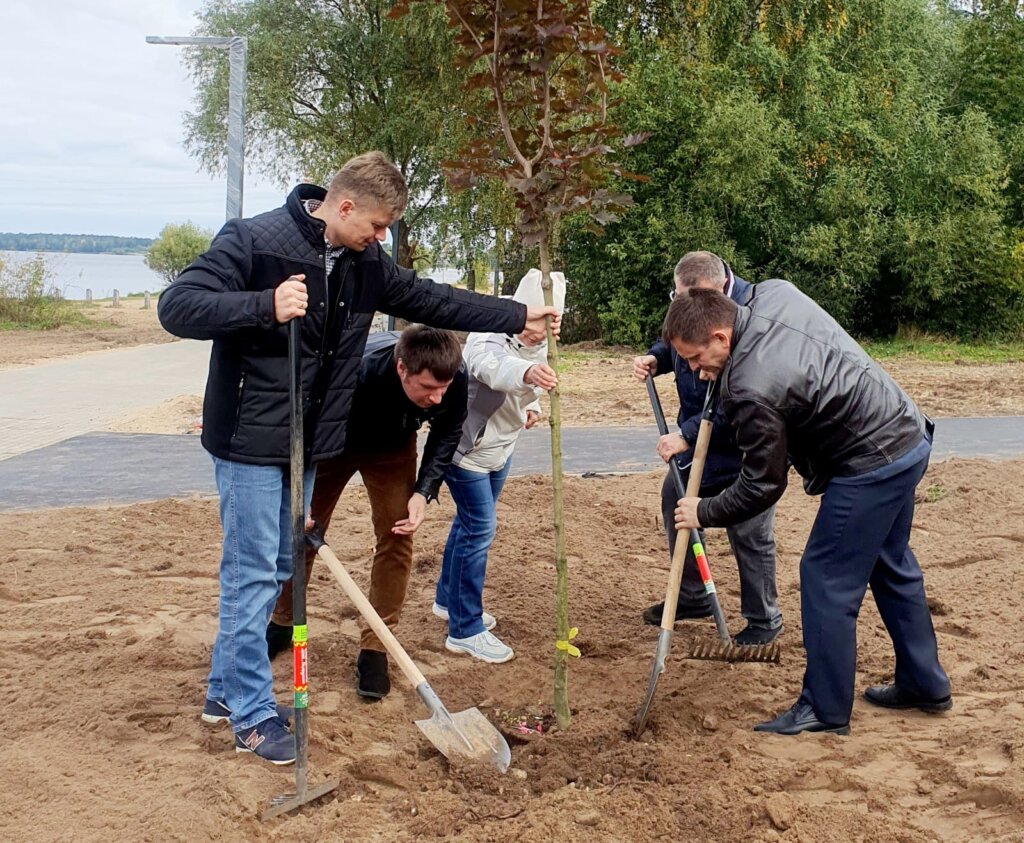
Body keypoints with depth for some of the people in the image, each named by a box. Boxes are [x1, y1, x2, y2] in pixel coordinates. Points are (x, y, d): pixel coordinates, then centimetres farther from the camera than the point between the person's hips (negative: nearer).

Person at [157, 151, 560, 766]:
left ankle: (225, 689, 29)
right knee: (253, 573, -3)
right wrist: (266, 305, -35)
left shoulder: (364, 263, 4)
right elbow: (177, 307, -21)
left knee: (275, 569, 14)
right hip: (249, 439, -8)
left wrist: (517, 316, 8)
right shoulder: (253, 241, -16)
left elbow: (430, 300, 11)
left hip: (308, 443, 8)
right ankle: (252, 715, 8)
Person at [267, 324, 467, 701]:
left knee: (396, 537, -8)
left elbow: (447, 433, -11)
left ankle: (374, 648, 4)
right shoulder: (355, 372, -45)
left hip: (393, 448, 2)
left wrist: (424, 490, -21)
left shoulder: (455, 378, -33)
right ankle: (281, 624, 32)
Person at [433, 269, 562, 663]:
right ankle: (465, 630, 1)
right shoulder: (491, 337, -28)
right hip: (467, 448, -9)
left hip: (499, 447, 9)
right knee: (480, 528, -9)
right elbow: (488, 365, -53)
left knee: (470, 523, 21)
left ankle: (448, 600, 40)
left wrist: (531, 405, -3)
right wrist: (526, 371, -73)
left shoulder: (538, 343, -2)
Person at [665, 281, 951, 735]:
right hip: (908, 436, 10)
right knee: (892, 565, 21)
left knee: (827, 580, -1)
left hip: (871, 466, -10)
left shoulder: (753, 389, -27)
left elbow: (762, 486, -16)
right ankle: (925, 685, 35)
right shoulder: (772, 293, -5)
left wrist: (704, 513, 0)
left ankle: (825, 710, 11)